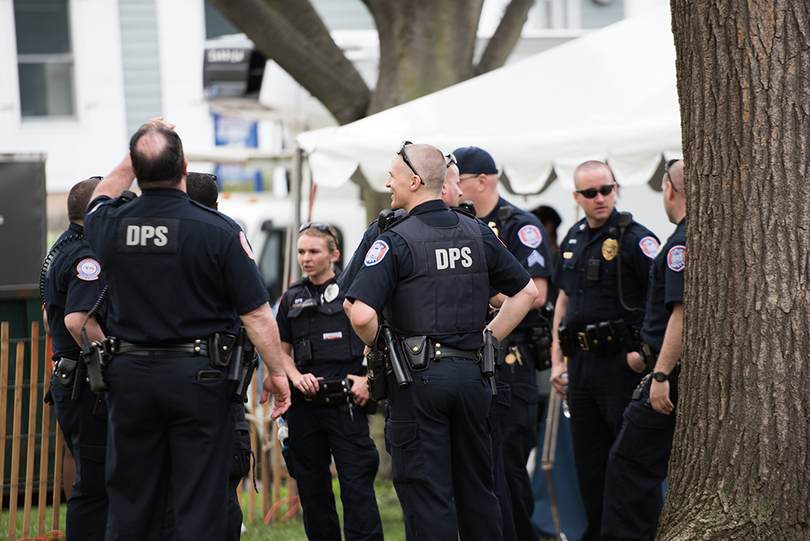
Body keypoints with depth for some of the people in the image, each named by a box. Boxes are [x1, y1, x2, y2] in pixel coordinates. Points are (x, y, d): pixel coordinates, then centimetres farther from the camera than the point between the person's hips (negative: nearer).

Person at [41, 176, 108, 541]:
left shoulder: (60, 251, 17)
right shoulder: (88, 257, -17)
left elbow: (50, 315, 28)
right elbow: (79, 321, -30)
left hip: (68, 383, 11)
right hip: (90, 388, -11)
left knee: (93, 481, 16)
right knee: (95, 487, -8)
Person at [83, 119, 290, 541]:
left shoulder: (110, 224, -2)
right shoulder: (218, 230, -13)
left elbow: (100, 199, 26)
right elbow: (256, 313, -11)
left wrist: (133, 159, 26)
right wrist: (276, 372, 0)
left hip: (129, 375, 3)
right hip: (197, 378, -3)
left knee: (129, 507, 10)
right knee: (200, 505, 0)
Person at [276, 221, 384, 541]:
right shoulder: (292, 298, 14)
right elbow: (282, 349, 18)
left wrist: (368, 378, -9)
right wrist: (296, 377, 0)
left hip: (346, 403, -5)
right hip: (305, 404, 5)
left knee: (356, 482, -8)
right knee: (311, 485, 9)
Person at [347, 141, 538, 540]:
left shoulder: (396, 241, -11)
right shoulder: (477, 233, 8)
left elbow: (362, 314, -21)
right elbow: (526, 291, 14)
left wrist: (374, 345, 0)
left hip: (419, 377, -6)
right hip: (472, 373, 6)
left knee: (427, 496, -2)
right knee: (476, 491, 14)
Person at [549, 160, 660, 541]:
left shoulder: (634, 238, -9)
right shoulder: (573, 239, 13)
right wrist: (557, 360, 16)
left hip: (621, 362, -7)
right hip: (581, 364, 7)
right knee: (588, 460, 11)